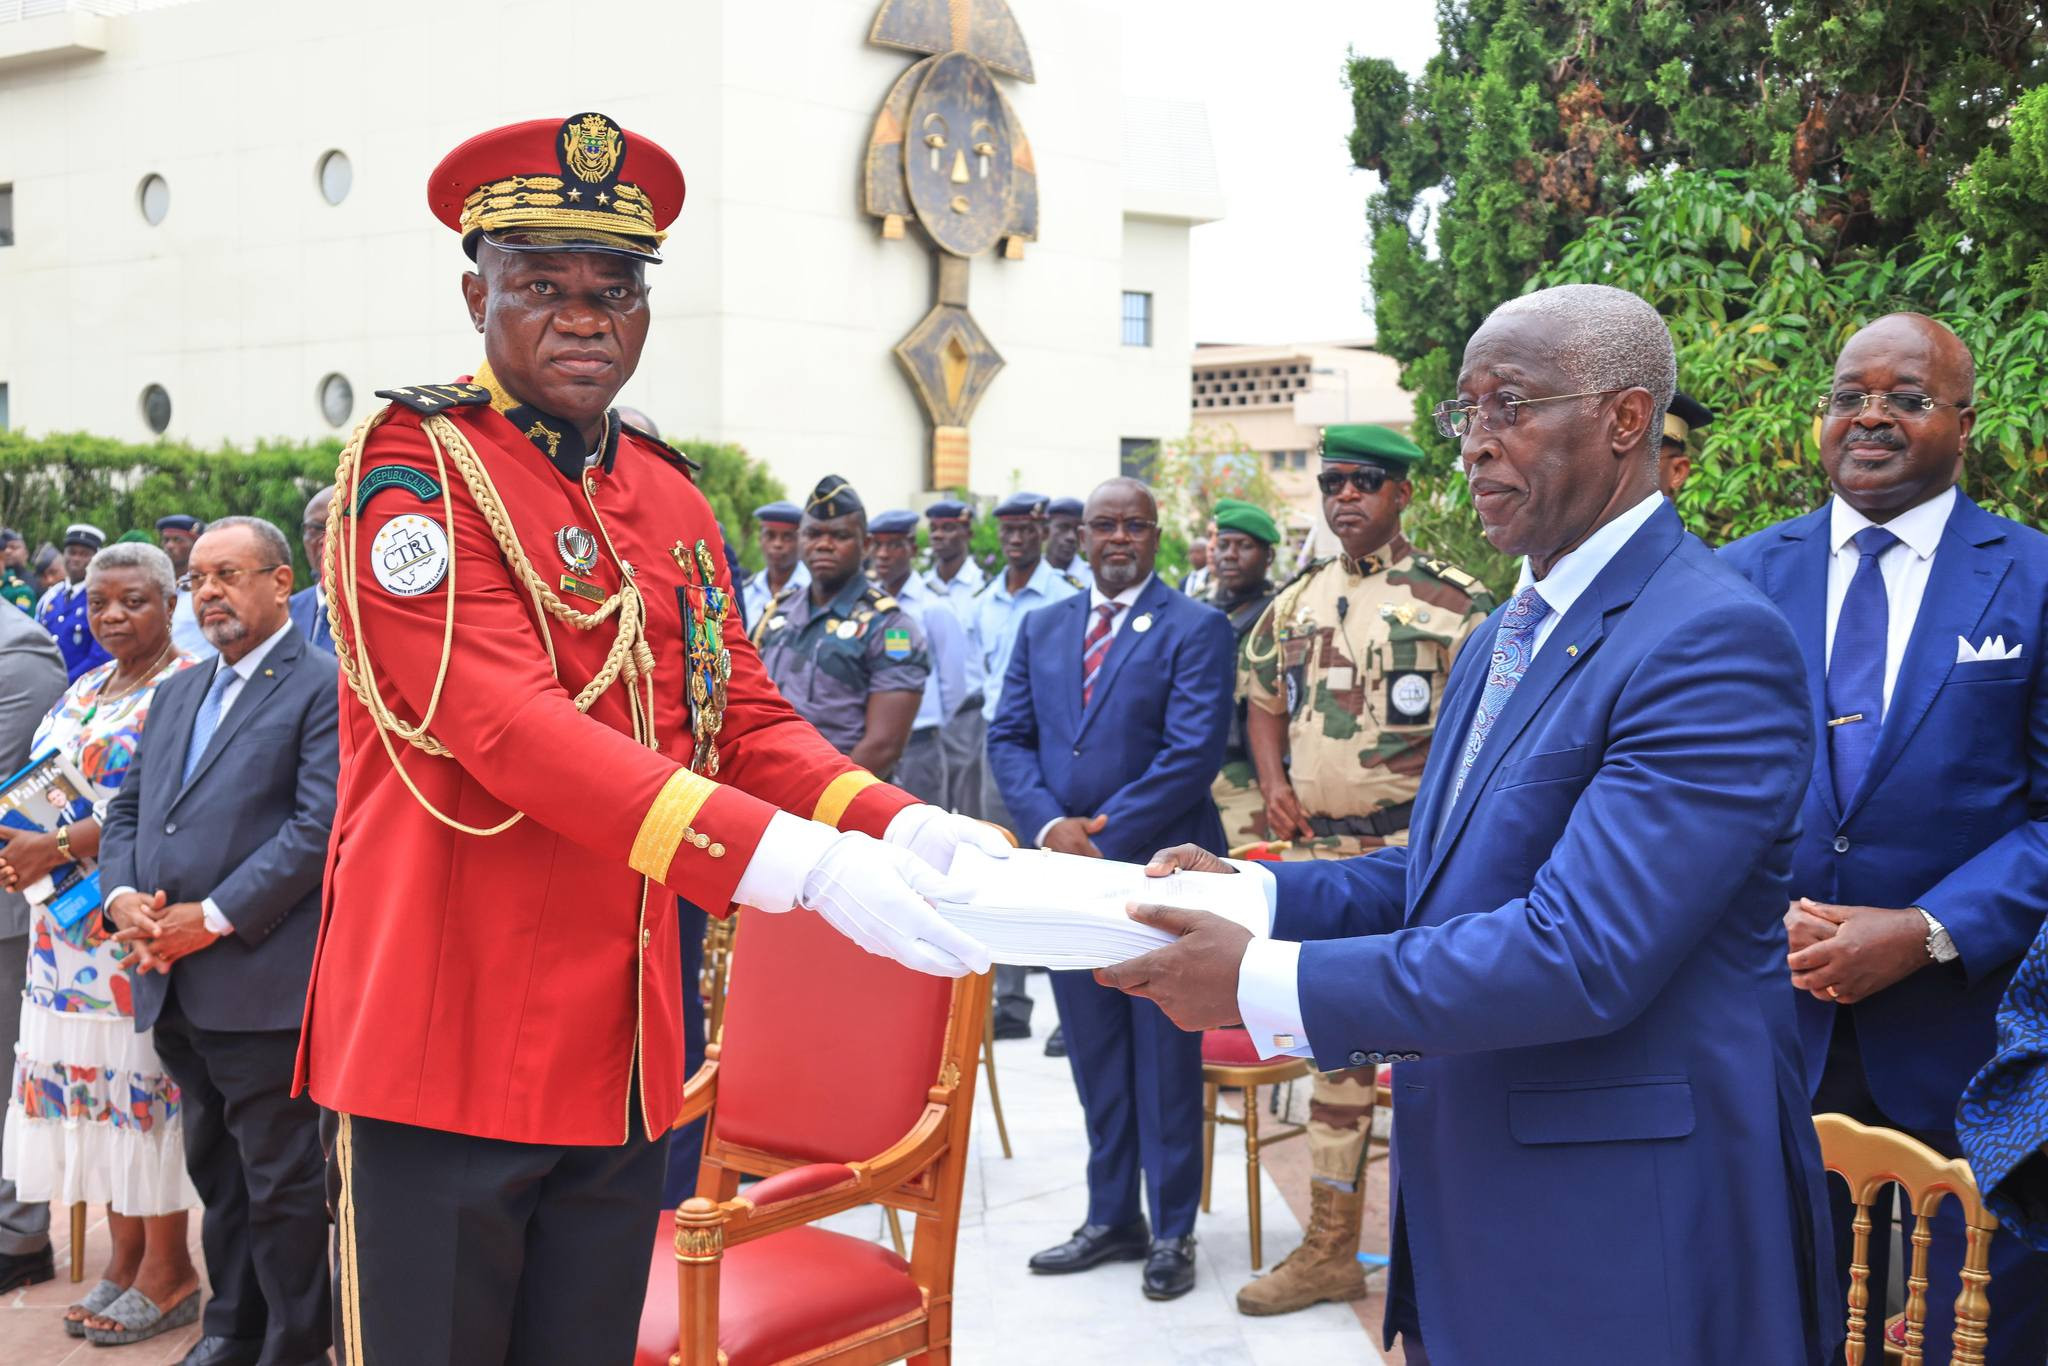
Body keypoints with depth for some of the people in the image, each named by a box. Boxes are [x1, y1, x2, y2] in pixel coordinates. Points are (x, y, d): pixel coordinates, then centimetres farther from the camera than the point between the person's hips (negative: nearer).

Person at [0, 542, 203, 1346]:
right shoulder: (84, 691, 17)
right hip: (69, 928, 8)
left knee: (143, 1081, -3)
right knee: (95, 1080, 9)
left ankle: (166, 1272, 7)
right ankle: (125, 1258, 18)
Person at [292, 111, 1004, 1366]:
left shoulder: (671, 498, 13)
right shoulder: (414, 466, -9)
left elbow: (749, 720, 8)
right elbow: (510, 726, -22)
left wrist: (903, 829, -13)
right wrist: (800, 865, -31)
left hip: (625, 1058, 6)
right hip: (447, 1042, -6)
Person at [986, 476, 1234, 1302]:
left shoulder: (1197, 631, -4)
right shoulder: (1040, 630, 12)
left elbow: (1193, 752, -13)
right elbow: (1008, 738, 7)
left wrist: (1105, 835, -16)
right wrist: (1048, 826, -10)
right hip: (1067, 868, 5)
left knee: (1165, 1061, 3)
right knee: (1095, 1058, 13)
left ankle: (1172, 1232, 13)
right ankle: (1111, 1219, 23)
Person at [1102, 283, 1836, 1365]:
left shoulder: (1715, 642, -19)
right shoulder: (1507, 633, 13)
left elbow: (1582, 956, -26)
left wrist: (1260, 983, -24)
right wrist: (1251, 891, -3)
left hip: (1620, 1236, -8)